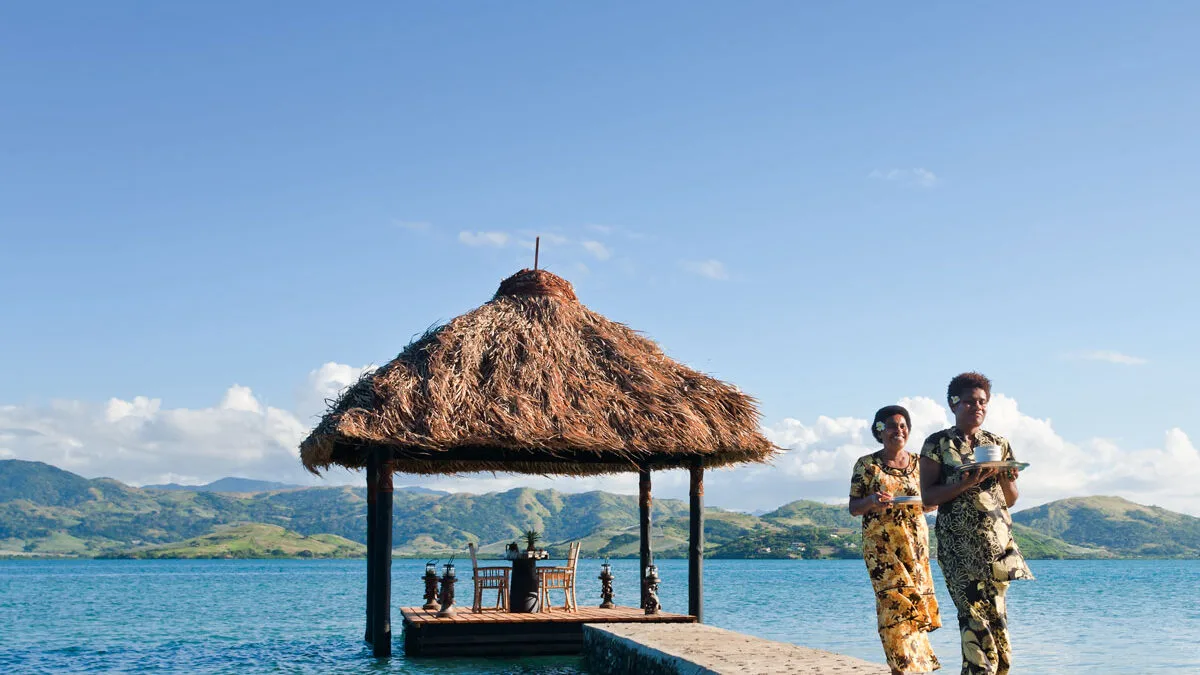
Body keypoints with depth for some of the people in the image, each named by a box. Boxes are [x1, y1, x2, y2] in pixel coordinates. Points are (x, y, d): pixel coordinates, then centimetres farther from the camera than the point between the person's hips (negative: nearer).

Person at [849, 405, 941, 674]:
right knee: (895, 604, -11)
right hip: (882, 545, -3)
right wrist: (873, 501, -21)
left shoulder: (918, 463, 10)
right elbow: (853, 507, 0)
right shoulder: (867, 464, 0)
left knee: (916, 606, 2)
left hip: (916, 543, 3)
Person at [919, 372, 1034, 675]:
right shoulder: (937, 444, 2)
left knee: (995, 610, -1)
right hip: (958, 544, -3)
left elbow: (1011, 500, 15)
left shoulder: (999, 444, 13)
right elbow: (927, 496, -6)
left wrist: (1005, 479, -7)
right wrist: (967, 482, -17)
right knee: (974, 610, -9)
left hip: (998, 541, 3)